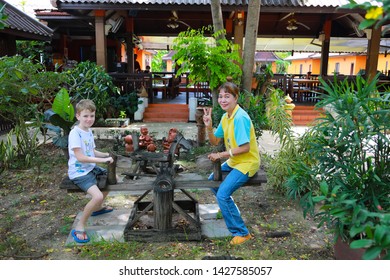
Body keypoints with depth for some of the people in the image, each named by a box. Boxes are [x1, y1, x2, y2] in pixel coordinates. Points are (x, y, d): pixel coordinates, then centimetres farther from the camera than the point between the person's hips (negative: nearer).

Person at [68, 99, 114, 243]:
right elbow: (80, 157, -27)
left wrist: (107, 154, -1)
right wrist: (103, 160, -25)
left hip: (91, 168, 10)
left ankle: (97, 208, 40)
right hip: (79, 172, -10)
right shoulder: (75, 133, -21)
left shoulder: (89, 131, 7)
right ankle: (79, 227, -6)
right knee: (98, 196, -27)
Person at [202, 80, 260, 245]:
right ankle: (228, 209, 43)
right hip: (234, 161, 10)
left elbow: (245, 148, -27)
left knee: (222, 194, -20)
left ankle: (241, 233, -6)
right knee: (212, 180, 23)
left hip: (247, 163, -10)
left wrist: (221, 155, -20)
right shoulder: (226, 117, 4)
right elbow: (215, 141, 7)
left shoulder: (240, 118, -24)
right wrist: (209, 126, -11)